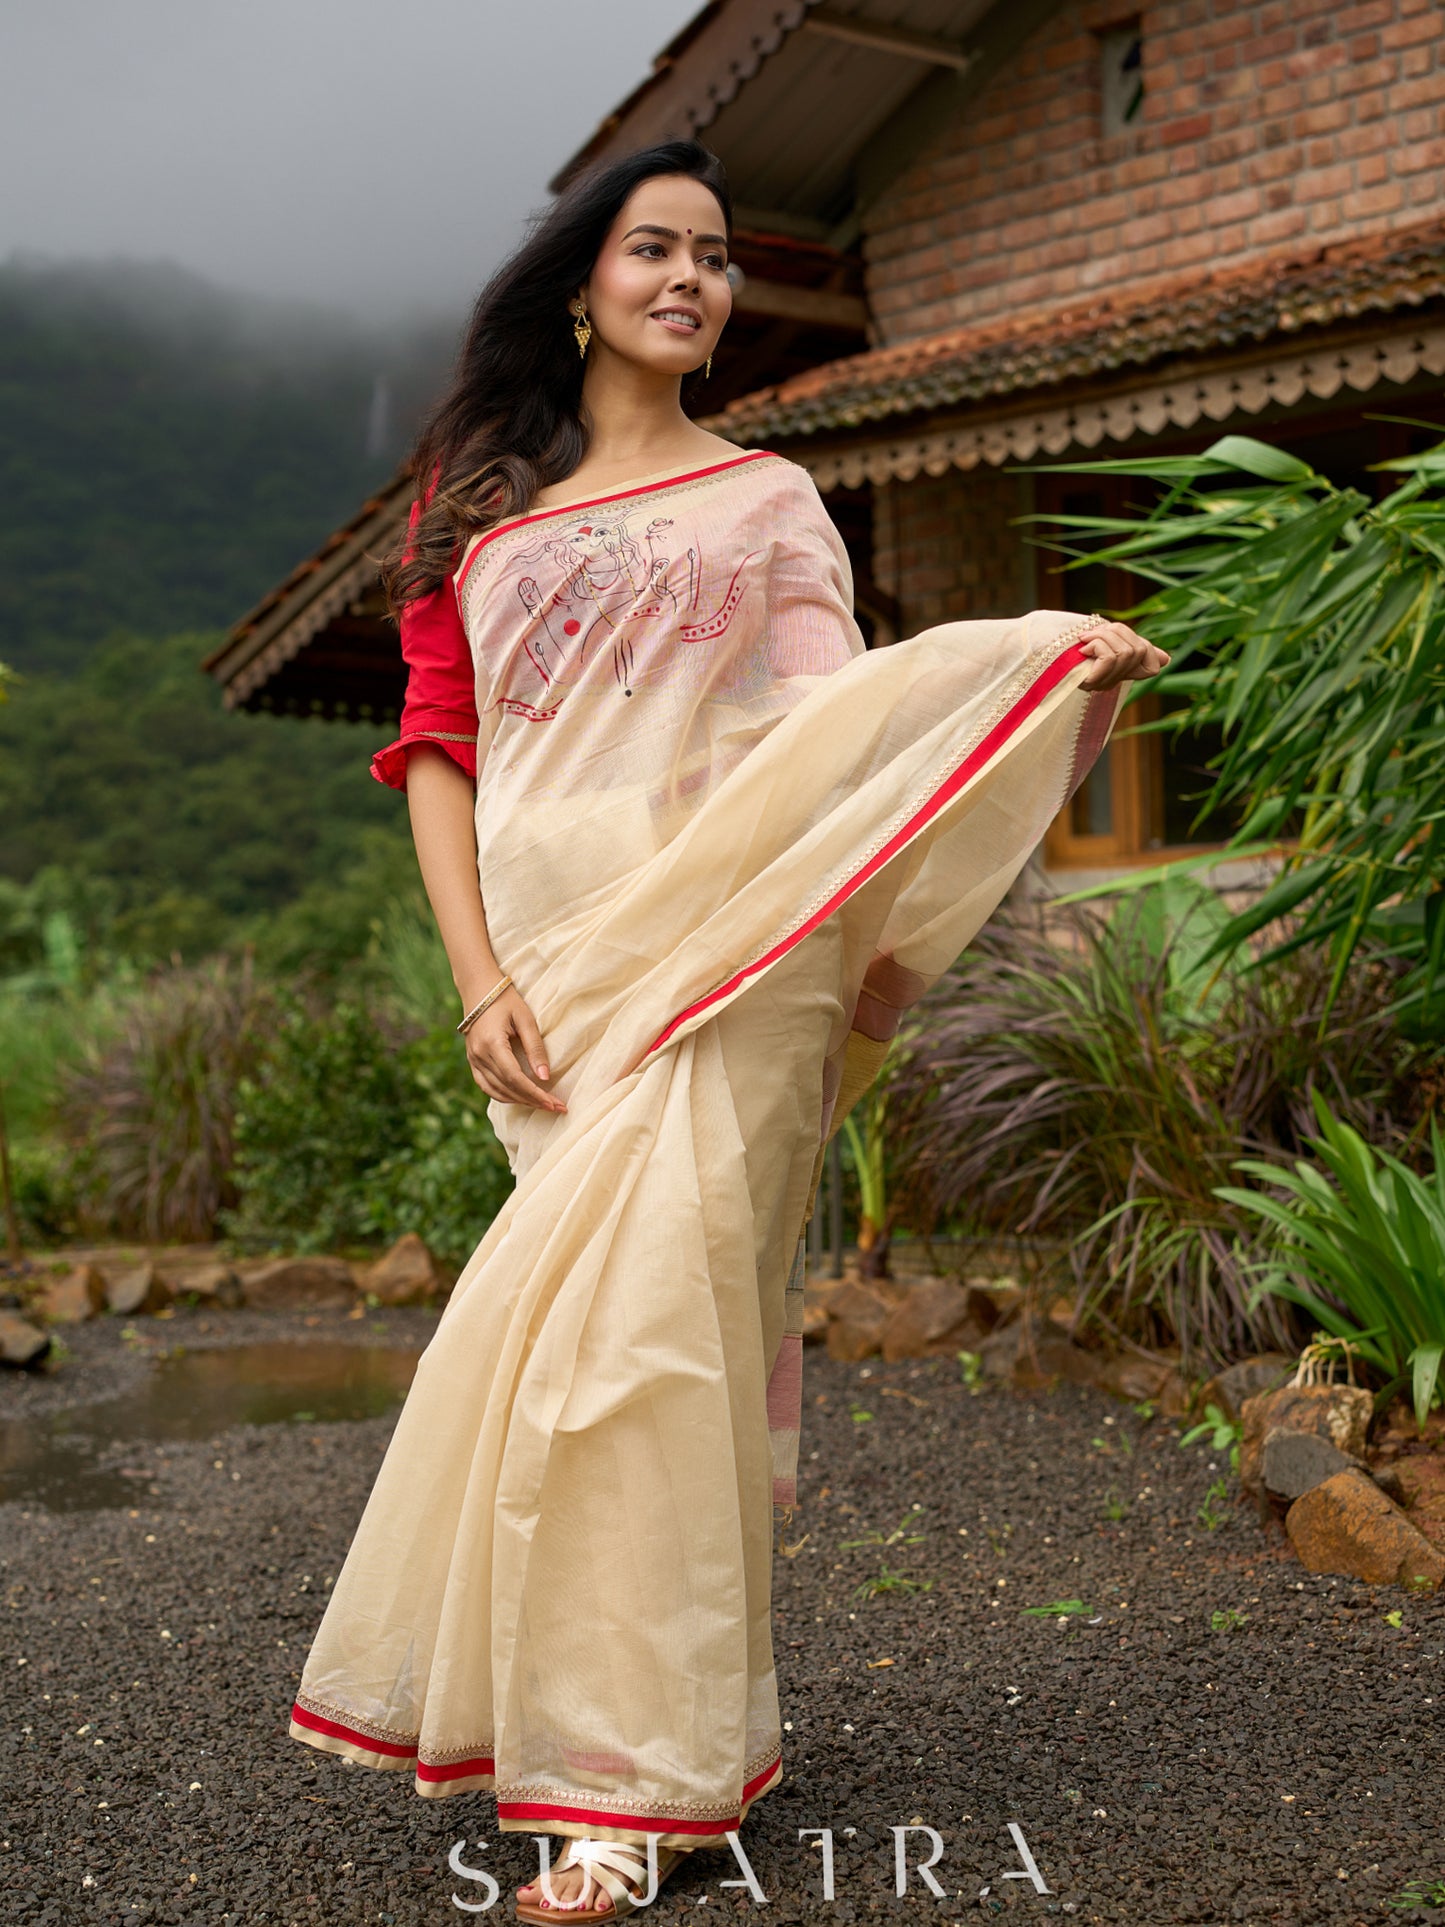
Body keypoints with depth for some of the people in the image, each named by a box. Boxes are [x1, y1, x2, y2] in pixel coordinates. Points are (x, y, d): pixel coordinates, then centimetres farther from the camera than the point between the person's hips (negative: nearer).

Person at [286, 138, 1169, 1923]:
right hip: (553, 965, 2)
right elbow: (437, 751, 11)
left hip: (723, 950, -2)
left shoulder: (768, 498, 16)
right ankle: (673, 1731, 14)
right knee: (674, 1317, -1)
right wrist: (479, 977, -2)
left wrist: (1057, 660, -12)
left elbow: (840, 722, 3)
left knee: (636, 1317, -12)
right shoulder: (476, 509, 18)